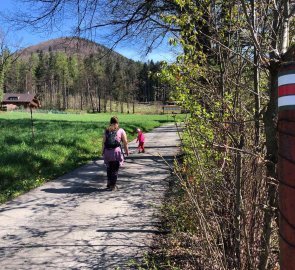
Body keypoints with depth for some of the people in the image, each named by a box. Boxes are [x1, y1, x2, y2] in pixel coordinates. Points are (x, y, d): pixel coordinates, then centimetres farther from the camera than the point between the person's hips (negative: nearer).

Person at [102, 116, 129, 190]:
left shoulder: (106, 131, 9)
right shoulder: (121, 131, 4)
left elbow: (103, 142, 3)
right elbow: (125, 142, 0)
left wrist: (103, 151, 9)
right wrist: (127, 151, 11)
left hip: (107, 152, 3)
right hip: (116, 151, -2)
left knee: (109, 168, 19)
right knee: (115, 169, 6)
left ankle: (109, 183, 26)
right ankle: (113, 186, 7)